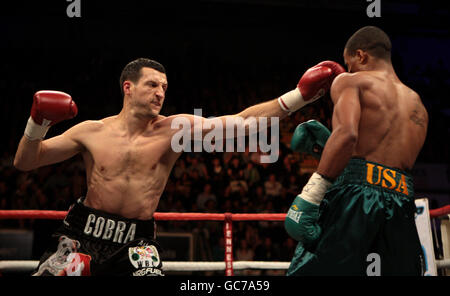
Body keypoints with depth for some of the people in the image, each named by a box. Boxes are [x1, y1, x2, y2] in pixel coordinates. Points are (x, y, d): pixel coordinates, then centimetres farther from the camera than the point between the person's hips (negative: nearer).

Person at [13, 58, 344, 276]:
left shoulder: (175, 129, -6)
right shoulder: (92, 132, -2)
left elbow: (240, 121, -14)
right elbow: (25, 162, 5)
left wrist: (299, 95, -22)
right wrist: (38, 123, -14)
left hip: (136, 242, 0)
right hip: (84, 231, 1)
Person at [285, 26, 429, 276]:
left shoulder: (350, 81, 5)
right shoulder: (418, 108, 25)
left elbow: (347, 133, -15)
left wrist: (310, 195, -19)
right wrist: (326, 144, 27)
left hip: (353, 196, -6)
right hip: (401, 203, 6)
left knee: (309, 269, -4)